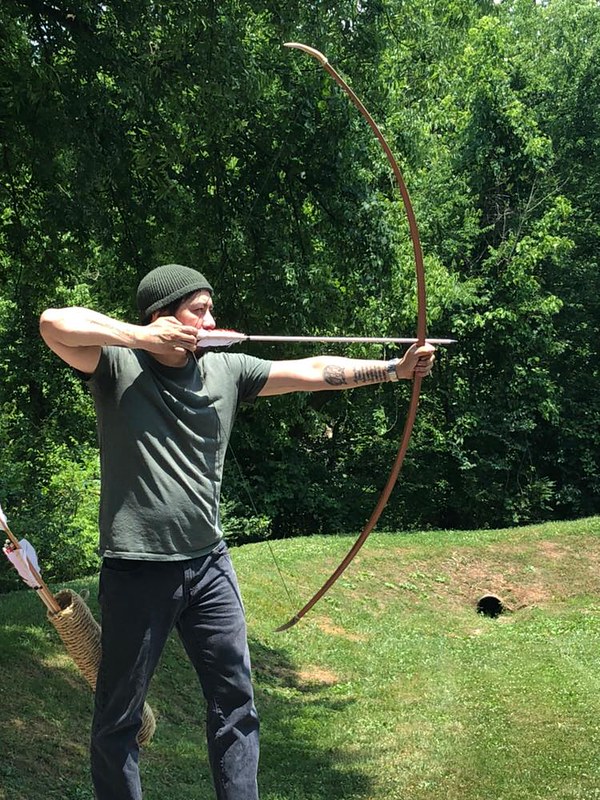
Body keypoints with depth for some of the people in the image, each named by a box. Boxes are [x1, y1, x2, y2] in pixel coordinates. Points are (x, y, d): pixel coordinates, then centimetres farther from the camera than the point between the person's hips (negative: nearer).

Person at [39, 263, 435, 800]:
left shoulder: (225, 369, 4)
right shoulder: (118, 365, -8)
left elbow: (314, 372, 3)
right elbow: (55, 324, -25)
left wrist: (395, 369, -2)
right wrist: (142, 336, -21)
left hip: (209, 564, 5)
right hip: (136, 569, -5)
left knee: (235, 701, 12)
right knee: (119, 715, 7)